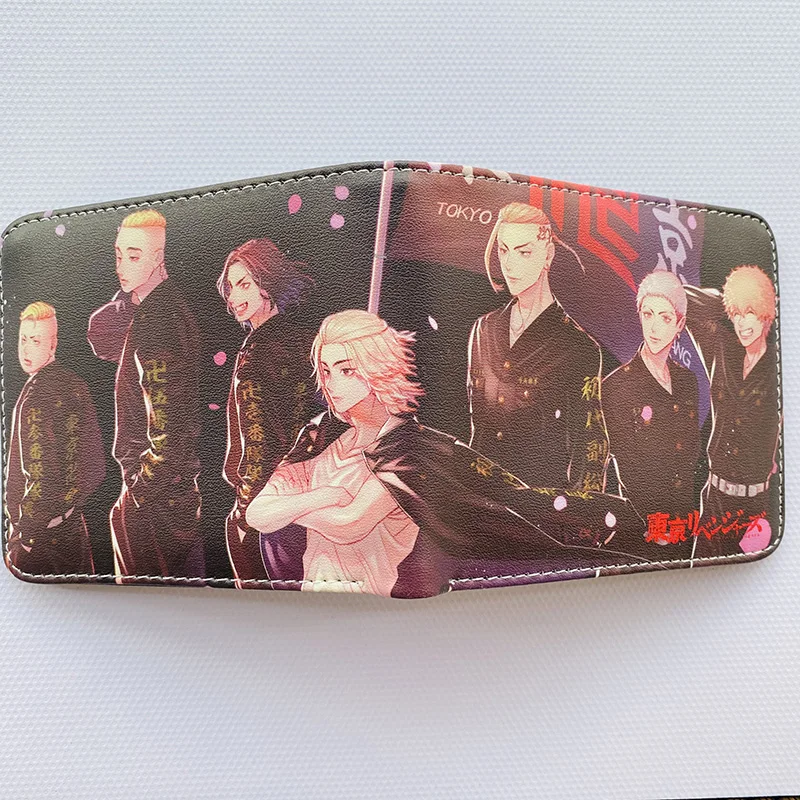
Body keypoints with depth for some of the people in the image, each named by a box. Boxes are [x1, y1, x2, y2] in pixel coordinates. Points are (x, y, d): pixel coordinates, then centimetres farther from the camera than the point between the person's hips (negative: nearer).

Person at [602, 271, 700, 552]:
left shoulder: (686, 379, 6)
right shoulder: (617, 384, -13)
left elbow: (693, 451, 12)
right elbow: (627, 468, -12)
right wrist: (662, 524, -12)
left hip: (688, 514, 5)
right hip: (645, 519, -5)